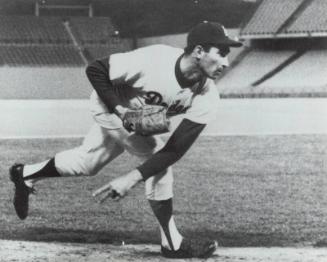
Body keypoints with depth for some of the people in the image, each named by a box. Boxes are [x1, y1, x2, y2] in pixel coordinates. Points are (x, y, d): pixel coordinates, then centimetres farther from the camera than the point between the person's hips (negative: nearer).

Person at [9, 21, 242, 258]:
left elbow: (176, 150, -26)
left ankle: (26, 175, 44)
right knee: (158, 162, -19)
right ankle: (173, 243, -8)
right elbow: (95, 70, -25)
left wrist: (133, 179, -34)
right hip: (110, 104, -6)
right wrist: (118, 109, -33)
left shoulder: (207, 99, -26)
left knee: (87, 163, 20)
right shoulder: (152, 60, -39)